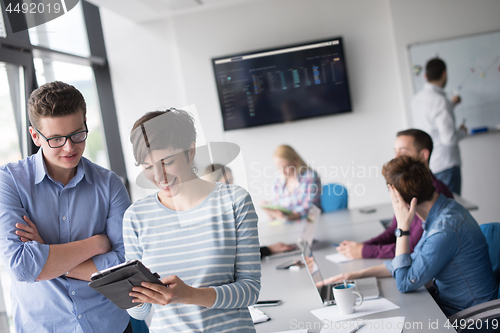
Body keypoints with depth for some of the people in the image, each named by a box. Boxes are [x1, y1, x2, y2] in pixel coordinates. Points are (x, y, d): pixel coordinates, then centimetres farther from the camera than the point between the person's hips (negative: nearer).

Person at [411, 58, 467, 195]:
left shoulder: (416, 99, 8)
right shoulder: (440, 100, -19)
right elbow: (449, 138, -23)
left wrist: (451, 104, 38)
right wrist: (463, 131, -2)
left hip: (425, 166, 8)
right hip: (444, 166, -8)